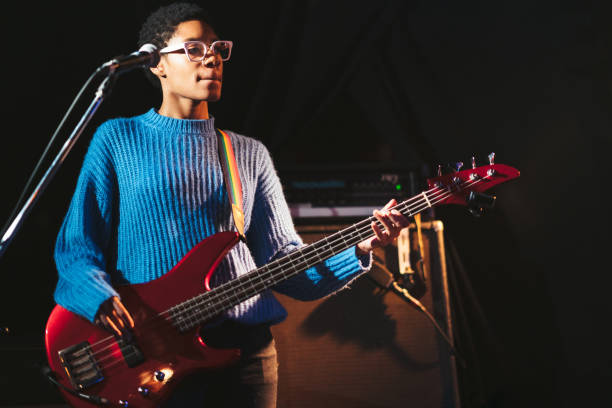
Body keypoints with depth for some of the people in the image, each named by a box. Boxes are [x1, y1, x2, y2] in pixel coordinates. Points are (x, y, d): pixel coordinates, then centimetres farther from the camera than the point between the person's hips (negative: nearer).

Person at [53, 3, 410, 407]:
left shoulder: (250, 154, 15)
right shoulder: (118, 139, 6)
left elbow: (285, 262, 9)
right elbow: (75, 246, 2)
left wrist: (359, 249, -7)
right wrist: (102, 300, -18)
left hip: (245, 345, 3)